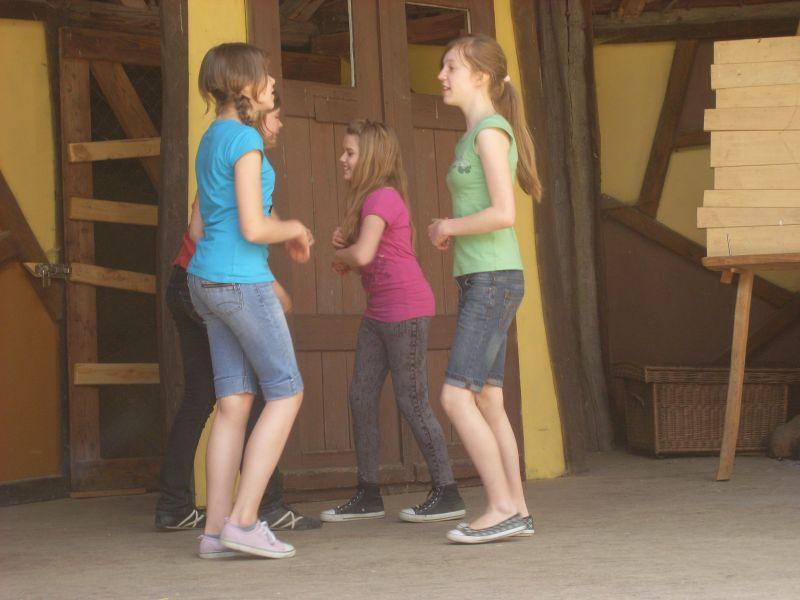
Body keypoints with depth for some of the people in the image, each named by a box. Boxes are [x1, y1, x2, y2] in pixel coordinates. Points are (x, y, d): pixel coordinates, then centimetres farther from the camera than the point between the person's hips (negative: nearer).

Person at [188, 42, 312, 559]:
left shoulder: (210, 140, 15)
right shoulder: (245, 140, -13)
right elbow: (253, 226, -19)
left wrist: (281, 234, 18)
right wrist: (294, 229, 1)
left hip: (207, 280, 9)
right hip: (243, 283, -8)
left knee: (234, 403, 6)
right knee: (286, 394, -2)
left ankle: (217, 529, 3)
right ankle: (243, 520, -7)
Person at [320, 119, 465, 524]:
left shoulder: (382, 197, -14)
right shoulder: (370, 199, 17)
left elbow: (363, 254, -28)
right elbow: (361, 256, 19)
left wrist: (340, 255, -6)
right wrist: (343, 244, -2)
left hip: (407, 311, -10)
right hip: (378, 313, 10)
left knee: (411, 402, -7)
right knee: (361, 398, 6)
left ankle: (447, 494, -1)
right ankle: (368, 495, 9)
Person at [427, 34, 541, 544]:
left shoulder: (491, 130, -11)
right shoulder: (473, 139, 18)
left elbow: (504, 213, -20)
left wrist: (449, 227, -7)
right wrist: (446, 231, 8)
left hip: (493, 281, -10)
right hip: (481, 283, 10)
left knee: (456, 397, -13)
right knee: (487, 401, 8)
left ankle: (502, 507, -10)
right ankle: (516, 511, 10)